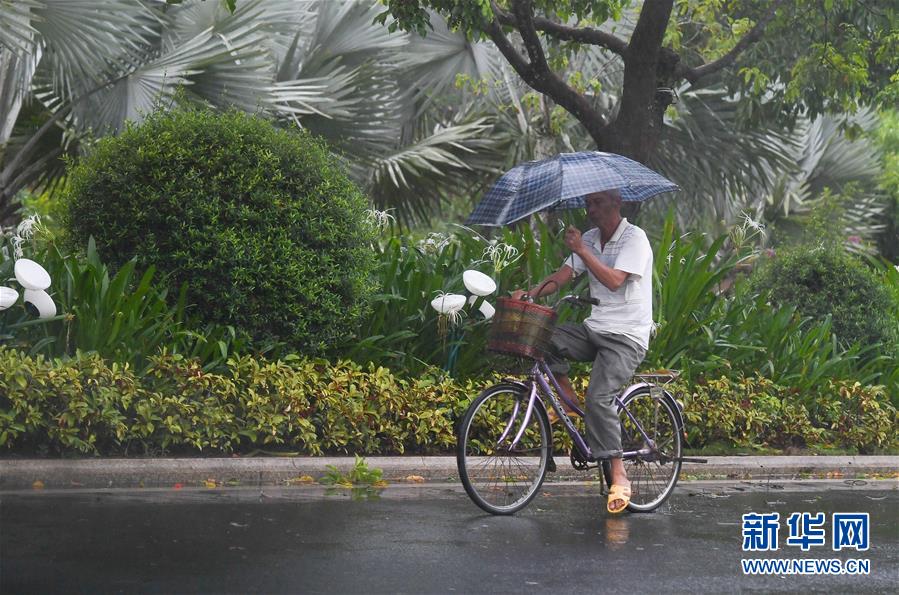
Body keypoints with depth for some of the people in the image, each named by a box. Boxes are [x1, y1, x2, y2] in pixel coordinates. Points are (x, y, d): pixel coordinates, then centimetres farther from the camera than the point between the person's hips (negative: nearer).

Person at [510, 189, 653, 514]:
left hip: (626, 336, -7)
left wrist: (581, 249, -22)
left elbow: (614, 280, -23)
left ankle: (619, 477, -17)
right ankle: (569, 401, 0)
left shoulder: (634, 238, -10)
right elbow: (563, 275, 3)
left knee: (599, 396, -24)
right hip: (595, 329, 7)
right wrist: (532, 292, -15)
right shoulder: (590, 239, 12)